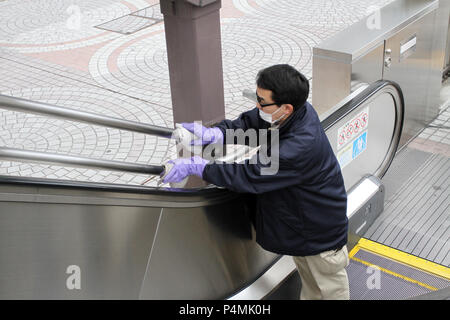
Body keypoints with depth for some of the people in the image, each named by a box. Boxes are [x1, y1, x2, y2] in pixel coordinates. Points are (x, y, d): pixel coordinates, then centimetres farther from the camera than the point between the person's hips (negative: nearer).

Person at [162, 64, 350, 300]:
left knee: (331, 288, 18)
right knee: (308, 281, 31)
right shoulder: (296, 111, -15)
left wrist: (195, 166, -29)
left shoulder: (301, 146, -42)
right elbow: (249, 122, -1)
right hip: (300, 219, 8)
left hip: (322, 230, -8)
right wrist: (215, 133, -20)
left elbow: (250, 176, -37)